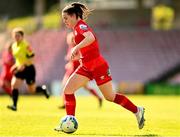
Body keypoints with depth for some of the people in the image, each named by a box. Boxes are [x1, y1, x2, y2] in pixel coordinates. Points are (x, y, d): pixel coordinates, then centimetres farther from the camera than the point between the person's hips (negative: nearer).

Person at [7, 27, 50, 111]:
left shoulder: (26, 46, -16)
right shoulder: (14, 46, 6)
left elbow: (32, 58, -18)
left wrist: (24, 65, -29)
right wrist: (16, 65, 8)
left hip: (28, 69, -6)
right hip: (19, 69, 6)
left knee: (32, 90, 5)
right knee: (14, 85, -15)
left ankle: (43, 89, 37)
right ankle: (14, 105, -14)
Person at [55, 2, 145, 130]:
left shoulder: (80, 25, -15)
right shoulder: (77, 28, 12)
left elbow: (91, 38, -36)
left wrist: (76, 48, -35)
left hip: (97, 66, -9)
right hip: (86, 67, 9)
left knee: (110, 97, 2)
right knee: (67, 90, -2)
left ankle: (137, 111, 17)